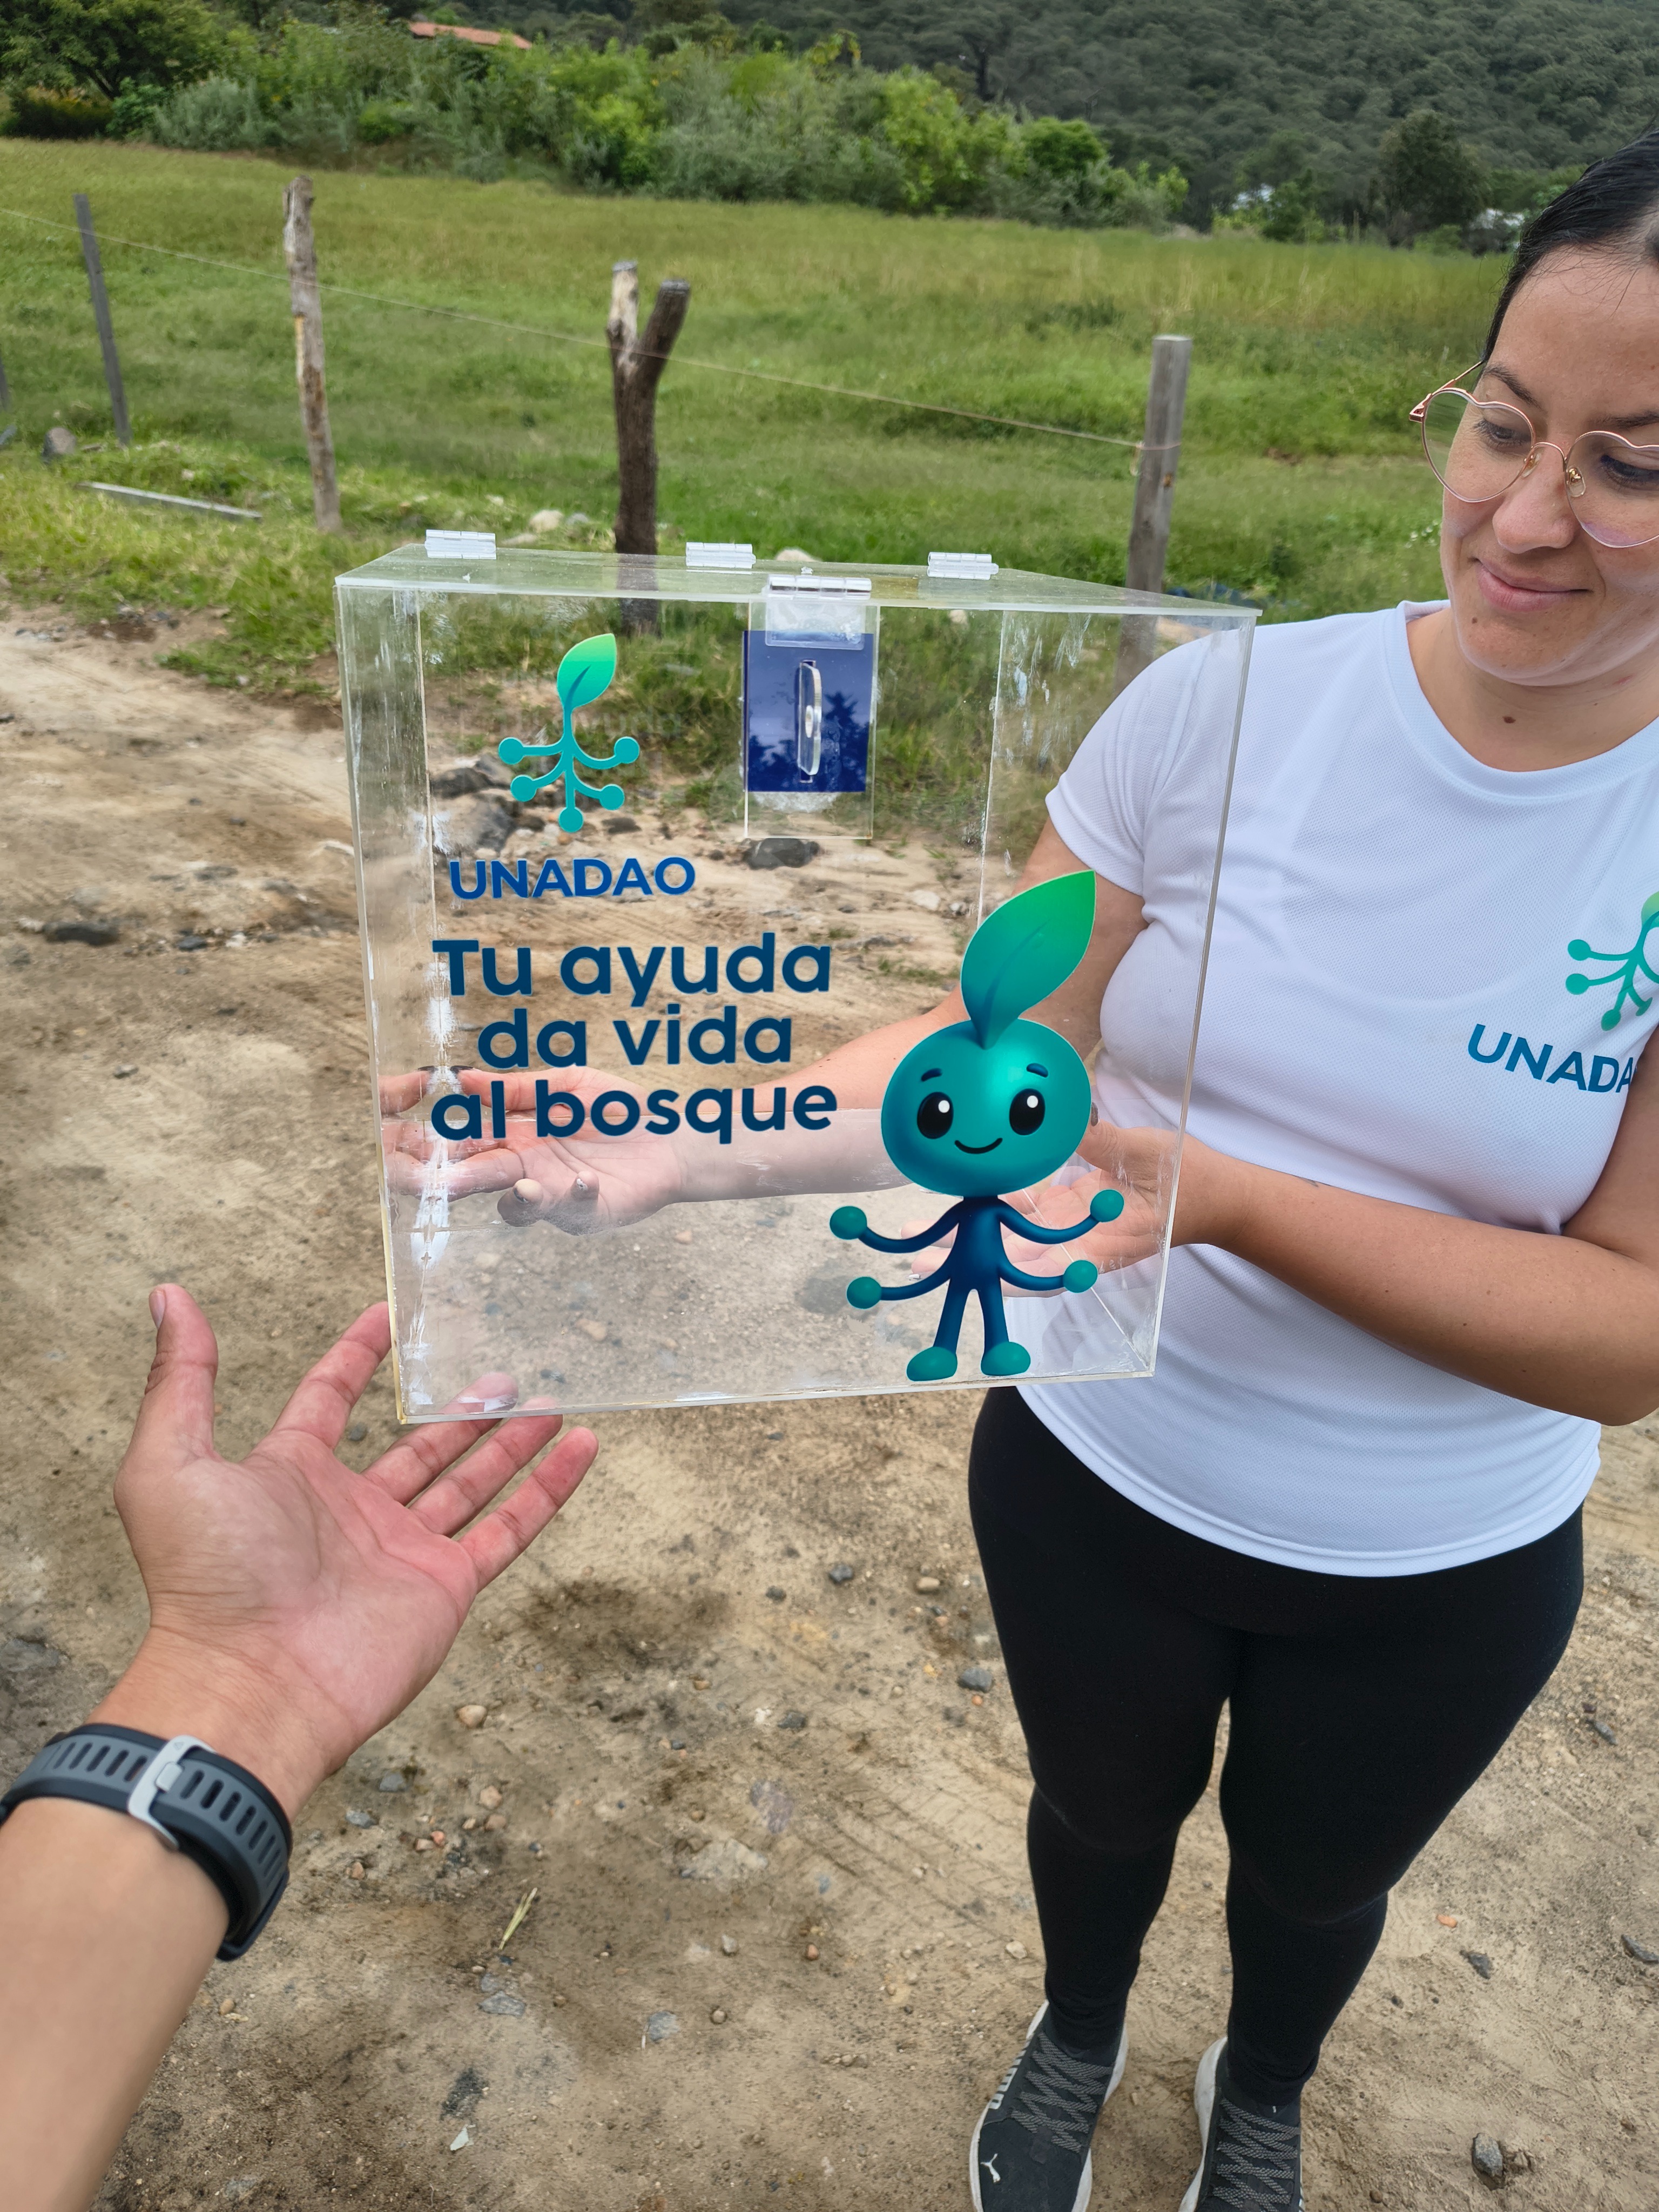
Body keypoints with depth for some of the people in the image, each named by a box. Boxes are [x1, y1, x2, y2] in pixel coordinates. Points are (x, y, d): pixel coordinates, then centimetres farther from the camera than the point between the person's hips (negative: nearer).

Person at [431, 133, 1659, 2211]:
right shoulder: (1225, 706, -17)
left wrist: (1216, 1193, -35)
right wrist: (697, 1142, -29)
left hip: (1432, 1580, 0)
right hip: (1095, 1483, 1)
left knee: (1312, 1878, 30)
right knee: (1099, 1811, 30)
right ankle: (1076, 2040, 67)